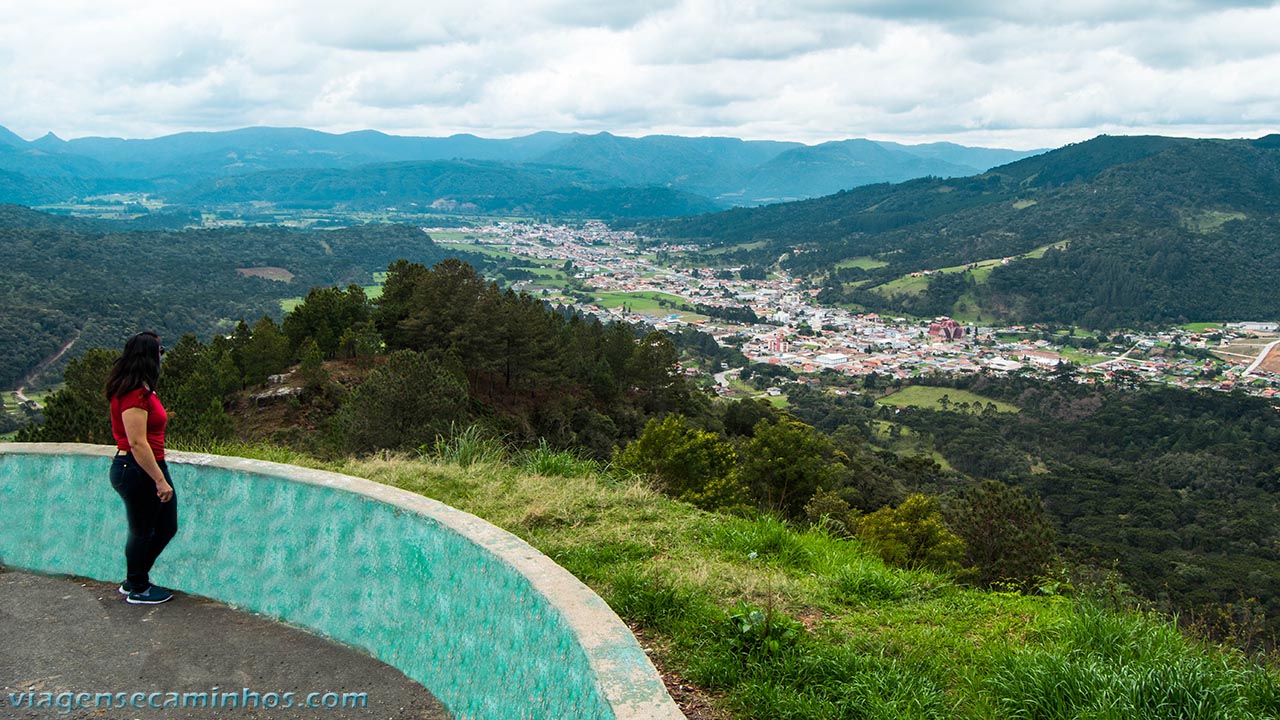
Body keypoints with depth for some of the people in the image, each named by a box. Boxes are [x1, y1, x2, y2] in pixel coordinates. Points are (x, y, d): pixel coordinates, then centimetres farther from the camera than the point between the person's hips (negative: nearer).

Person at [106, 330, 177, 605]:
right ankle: (137, 590, 24)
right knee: (142, 532, 6)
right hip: (137, 471, -10)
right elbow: (137, 442, -24)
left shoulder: (141, 390, 11)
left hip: (149, 467, 10)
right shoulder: (135, 394, -21)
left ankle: (135, 580, 31)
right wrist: (160, 480, -22)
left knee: (166, 527, 17)